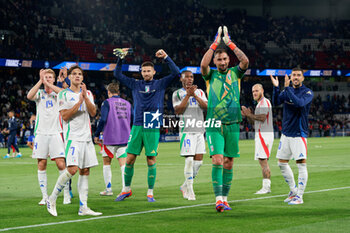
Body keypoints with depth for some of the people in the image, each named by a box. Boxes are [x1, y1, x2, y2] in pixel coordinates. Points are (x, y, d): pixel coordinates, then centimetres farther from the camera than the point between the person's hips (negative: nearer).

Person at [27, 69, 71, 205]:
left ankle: (66, 194, 0)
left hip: (56, 133, -2)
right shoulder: (39, 93, 11)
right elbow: (29, 96, -11)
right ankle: (44, 197, 7)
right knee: (41, 165, 1)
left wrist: (48, 84, -15)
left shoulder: (57, 93, 8)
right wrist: (40, 81, -11)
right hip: (41, 133, 2)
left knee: (61, 164, -9)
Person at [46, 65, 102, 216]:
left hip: (86, 137, 6)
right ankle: (52, 199, -5)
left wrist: (86, 97, -11)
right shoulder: (64, 94, -1)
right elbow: (65, 116, -10)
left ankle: (83, 207, 4)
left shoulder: (88, 94, 14)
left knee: (85, 171, 3)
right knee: (72, 169, -19)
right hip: (72, 137, -6)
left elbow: (93, 113, 1)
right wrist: (79, 101, -13)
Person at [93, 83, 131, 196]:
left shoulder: (107, 102, -5)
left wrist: (96, 134, -6)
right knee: (123, 163, 0)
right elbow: (131, 121, 13)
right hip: (124, 138, 3)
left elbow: (103, 119, -14)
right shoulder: (127, 103, 10)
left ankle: (108, 189, 10)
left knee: (106, 162, 10)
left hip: (110, 138, -3)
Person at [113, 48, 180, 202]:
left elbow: (176, 73, -3)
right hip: (137, 126, 2)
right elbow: (117, 75, 11)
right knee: (129, 159, 1)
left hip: (153, 128, -2)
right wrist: (120, 58, 1)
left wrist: (166, 57, -9)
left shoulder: (160, 84, 6)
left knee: (151, 161, -2)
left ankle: (150, 193, 7)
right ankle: (126, 190, 16)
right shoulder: (135, 84, 10)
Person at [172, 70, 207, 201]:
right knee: (189, 160, -12)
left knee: (199, 160, 2)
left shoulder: (199, 92, 15)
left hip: (199, 130, 5)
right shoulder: (177, 94, 4)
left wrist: (195, 95, -11)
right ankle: (190, 190, -5)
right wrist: (188, 95, -14)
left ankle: (185, 186, 18)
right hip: (186, 130, -5)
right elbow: (178, 111, -10)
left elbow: (206, 107, 0)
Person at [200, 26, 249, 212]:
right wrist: (215, 43, -11)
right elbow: (203, 65, -15)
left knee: (228, 163, 5)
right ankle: (218, 198, -17)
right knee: (217, 160, -13)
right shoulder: (211, 75, 6)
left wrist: (229, 43, -8)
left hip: (232, 125, 2)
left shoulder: (235, 73, 10)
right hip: (214, 125, -2)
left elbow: (245, 61, -8)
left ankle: (224, 198, 13)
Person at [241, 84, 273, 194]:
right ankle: (266, 186, 10)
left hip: (263, 134, -11)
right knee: (263, 161, 10)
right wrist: (248, 115, 8)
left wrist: (250, 115, -15)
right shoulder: (260, 103, 24)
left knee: (263, 160, -12)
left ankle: (266, 187, -14)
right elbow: (254, 121, 24)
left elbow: (262, 118, -22)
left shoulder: (264, 102, -9)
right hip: (261, 134, 11)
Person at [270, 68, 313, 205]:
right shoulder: (287, 91, 9)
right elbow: (276, 102, -7)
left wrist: (287, 88, -26)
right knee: (282, 163, 10)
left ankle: (299, 196, -6)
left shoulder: (308, 92, -6)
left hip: (299, 134, -6)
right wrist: (276, 87, -20)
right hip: (286, 133, 6)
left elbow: (299, 103, -26)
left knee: (301, 164, -10)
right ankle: (293, 190, 25)